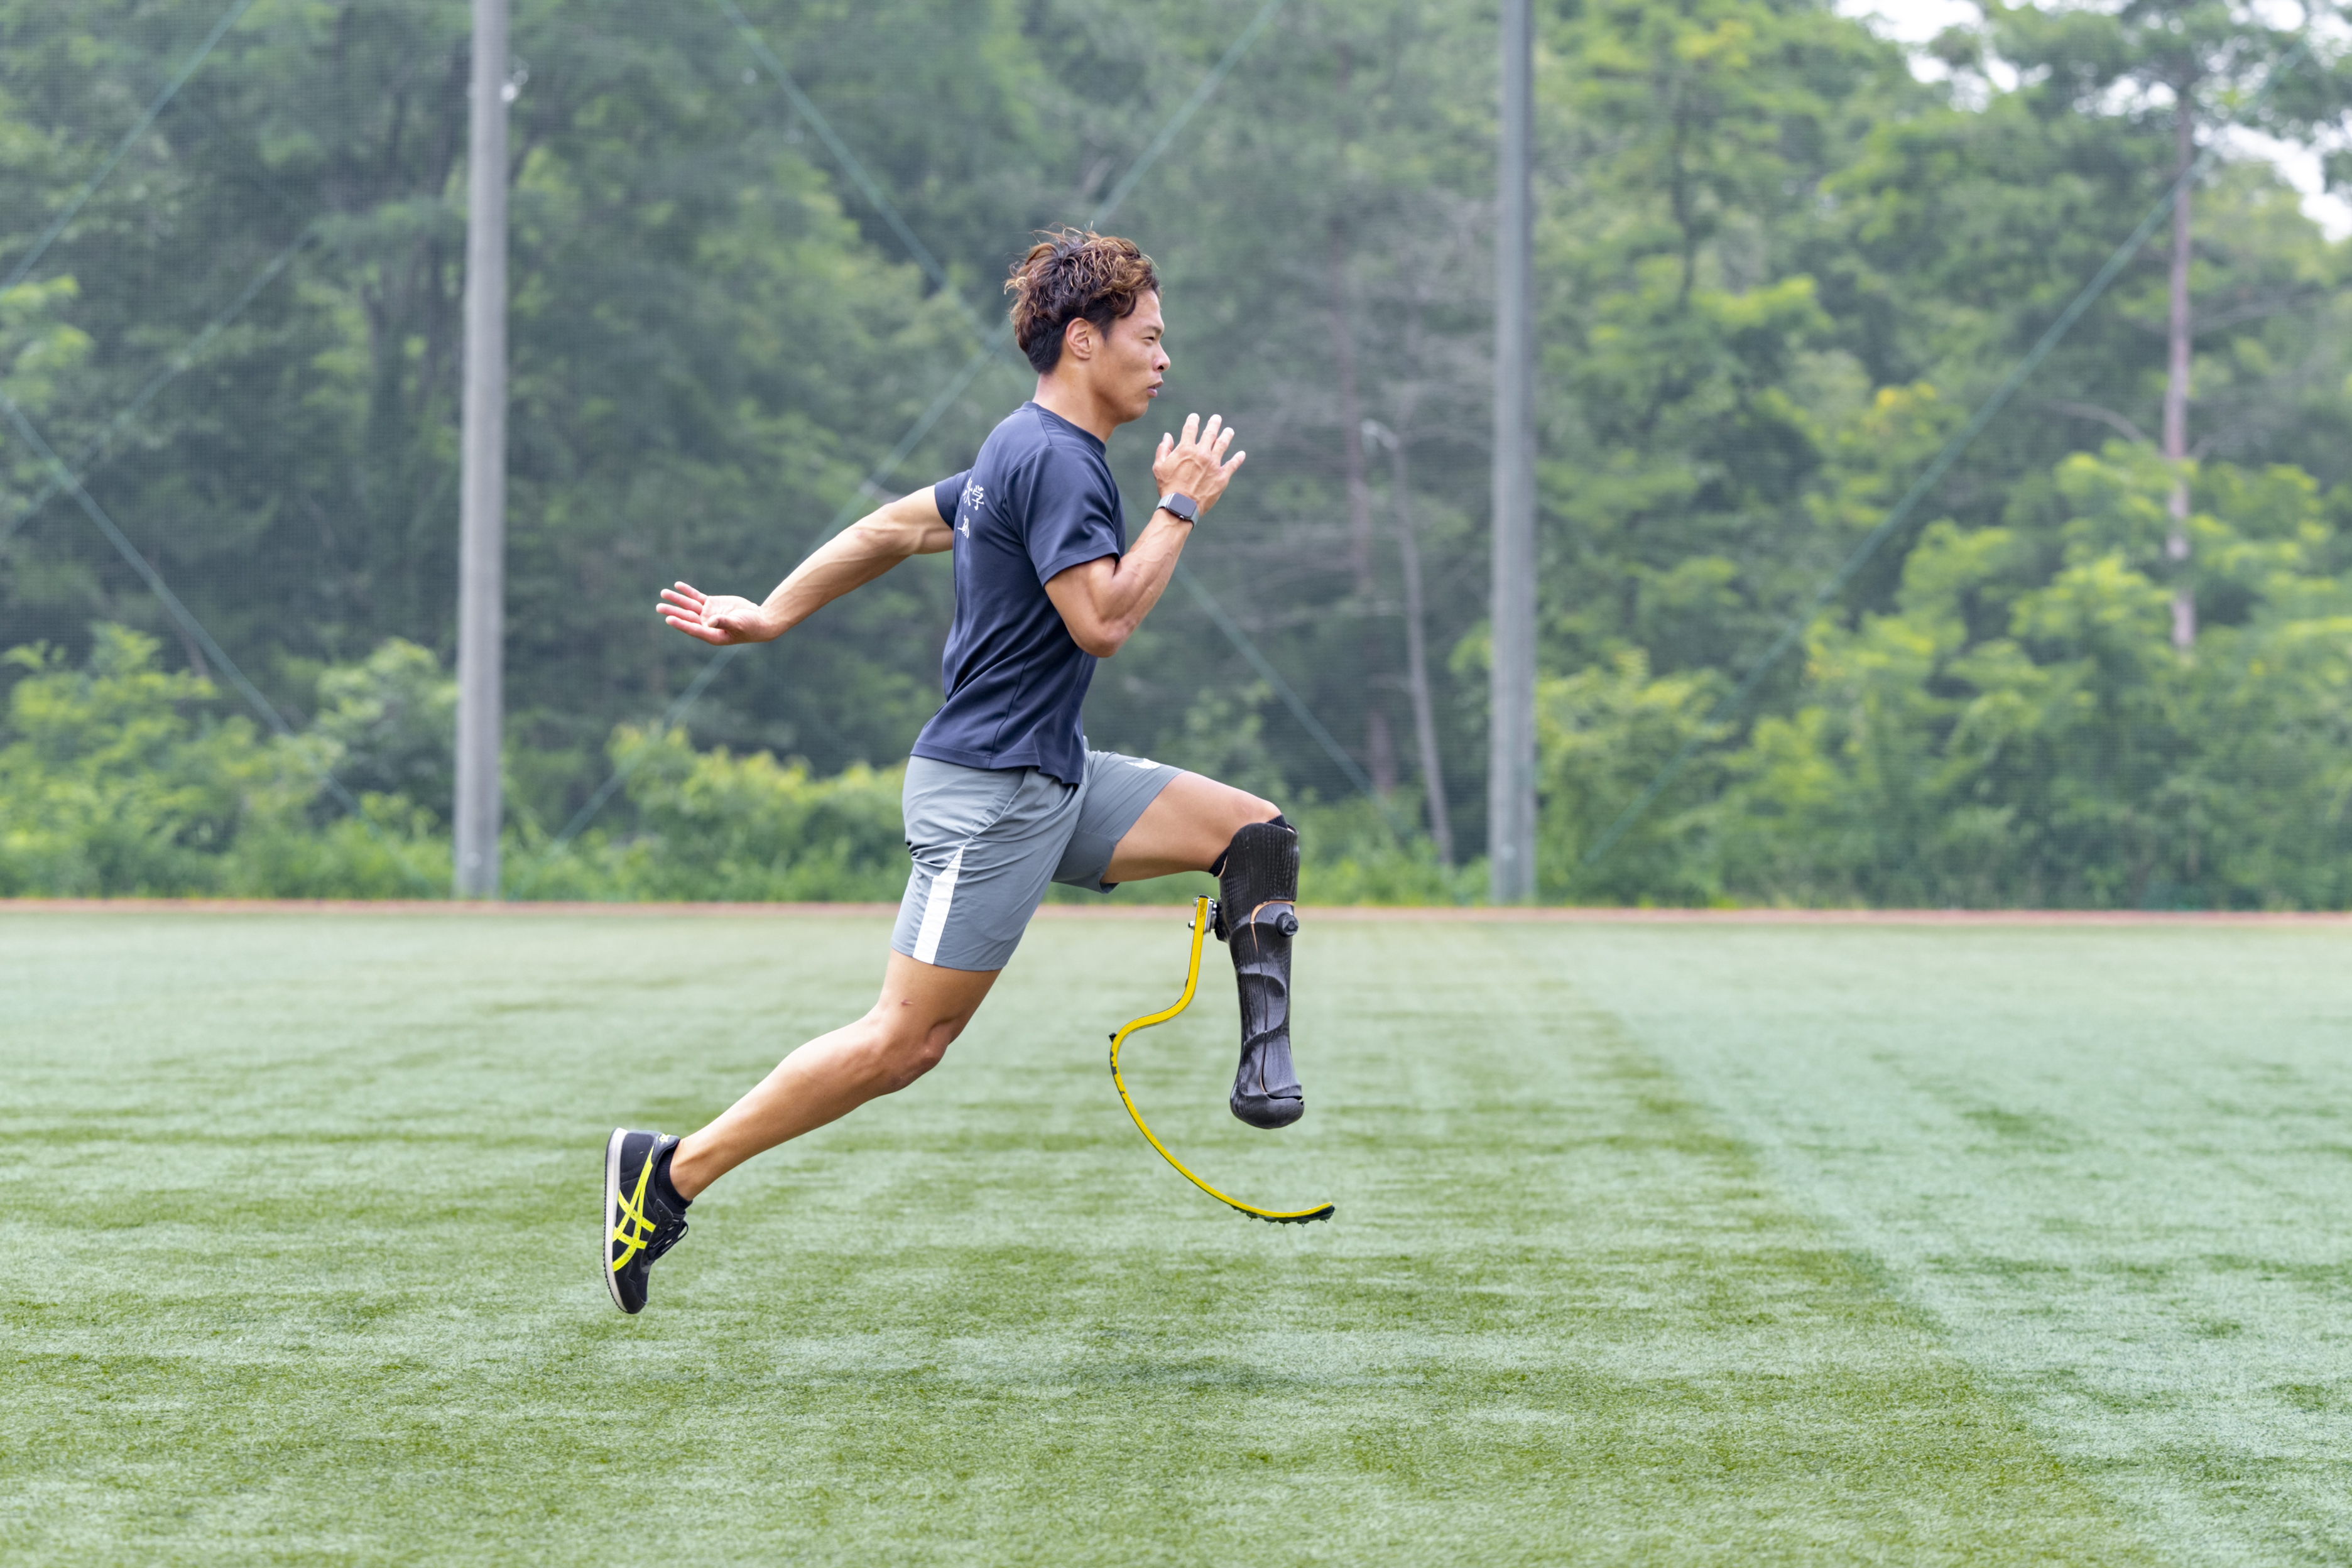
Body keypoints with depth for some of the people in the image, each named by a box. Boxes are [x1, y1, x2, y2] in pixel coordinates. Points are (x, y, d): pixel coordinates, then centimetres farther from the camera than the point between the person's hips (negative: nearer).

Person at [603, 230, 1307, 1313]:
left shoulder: (1030, 454, 15)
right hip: (989, 790, -10)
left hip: (1052, 781, 10)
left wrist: (771, 616, 25)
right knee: (905, 1041, -10)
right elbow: (1102, 619, -23)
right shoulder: (1053, 460, -16)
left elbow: (894, 527, 21)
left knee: (1256, 831, 2)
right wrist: (1180, 508, -12)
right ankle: (670, 1173, -4)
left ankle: (1264, 1058, -1)